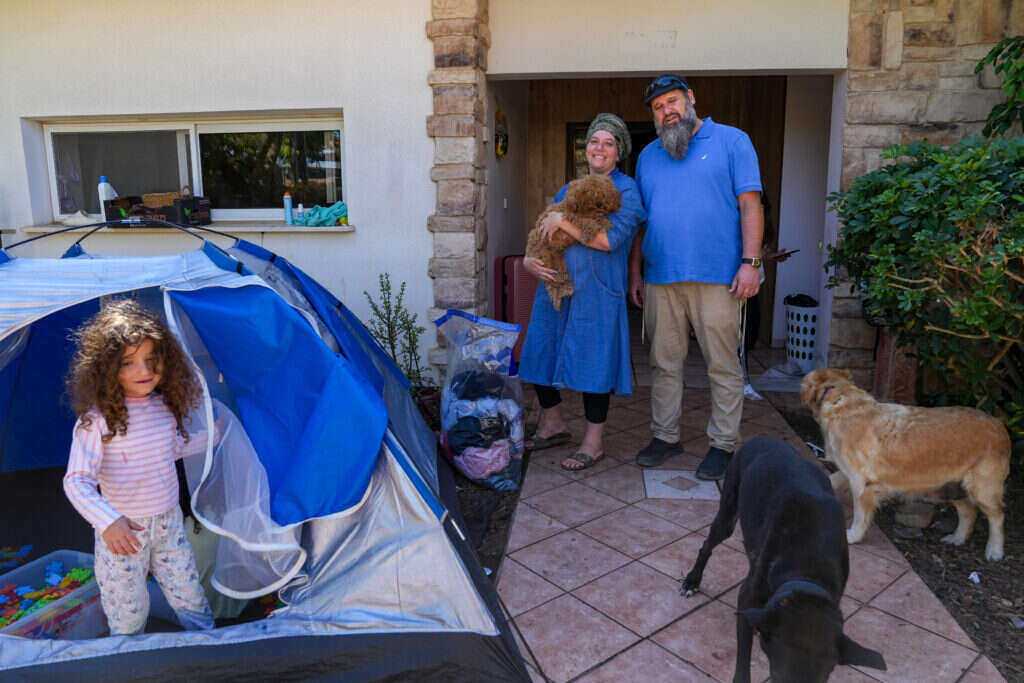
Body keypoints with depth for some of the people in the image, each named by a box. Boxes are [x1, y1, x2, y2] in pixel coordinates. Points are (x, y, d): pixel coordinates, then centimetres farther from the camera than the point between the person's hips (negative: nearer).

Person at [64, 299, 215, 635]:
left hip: (169, 522, 4)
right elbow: (76, 481, -26)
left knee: (191, 601, 18)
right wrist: (107, 520, -40)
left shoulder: (165, 406, -5)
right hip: (122, 532, -4)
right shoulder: (96, 418, -22)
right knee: (129, 616, 14)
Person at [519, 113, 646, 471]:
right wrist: (528, 260, -2)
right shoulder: (568, 190, 18)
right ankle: (553, 424, 29)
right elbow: (541, 235, 19)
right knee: (541, 351, 9)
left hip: (596, 290, -6)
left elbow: (611, 239, -16)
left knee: (593, 359, -3)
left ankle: (594, 441, 13)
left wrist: (563, 221, -14)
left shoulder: (625, 190, -1)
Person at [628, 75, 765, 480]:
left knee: (723, 366, 2)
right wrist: (634, 273, 13)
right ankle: (665, 436, 22)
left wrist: (750, 262, -12)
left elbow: (750, 204, -2)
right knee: (664, 363, 10)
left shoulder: (731, 141, 5)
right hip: (661, 279, 4)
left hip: (717, 277, -4)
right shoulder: (648, 156, 17)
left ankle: (722, 444, 14)